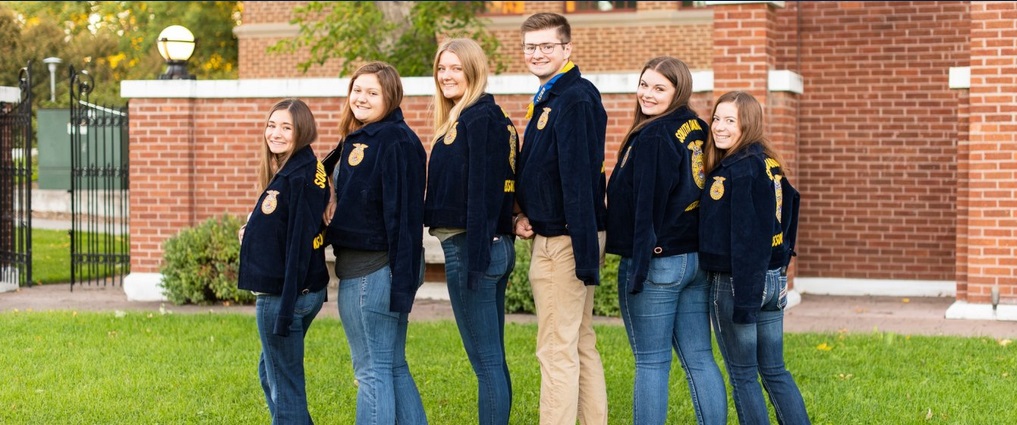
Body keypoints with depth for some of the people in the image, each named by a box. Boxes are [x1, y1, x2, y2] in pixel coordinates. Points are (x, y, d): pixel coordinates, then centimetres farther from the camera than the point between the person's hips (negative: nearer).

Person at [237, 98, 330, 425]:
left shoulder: (299, 177, -18)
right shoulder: (289, 172, 11)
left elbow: (300, 244, -22)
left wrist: (285, 310, -24)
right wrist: (254, 234, 3)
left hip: (285, 295, -10)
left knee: (284, 385, -2)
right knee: (269, 373, 23)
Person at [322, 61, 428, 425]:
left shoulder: (397, 142, -15)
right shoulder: (354, 140, 15)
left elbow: (405, 216, -19)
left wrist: (402, 283, -22)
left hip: (374, 269, -10)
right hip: (355, 266, 10)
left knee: (372, 369, -4)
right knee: (393, 367, 14)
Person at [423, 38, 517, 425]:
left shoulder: (479, 119, -12)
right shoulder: (488, 116, 17)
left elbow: (481, 191, -18)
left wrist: (475, 255, -21)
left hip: (471, 245, -10)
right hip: (495, 247, 10)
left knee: (485, 360, -6)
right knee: (493, 360, 14)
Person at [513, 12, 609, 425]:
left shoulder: (575, 100, -16)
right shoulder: (548, 99, 15)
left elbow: (579, 182, -23)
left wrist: (586, 255, -27)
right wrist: (525, 214, 2)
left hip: (563, 243, -10)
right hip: (552, 235, 10)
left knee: (557, 351, -5)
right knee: (581, 346, 14)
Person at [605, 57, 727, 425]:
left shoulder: (653, 137, -14)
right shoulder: (698, 130, 10)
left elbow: (648, 205, -16)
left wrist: (639, 264, -13)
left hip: (657, 259, -7)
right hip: (697, 258, 7)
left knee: (651, 362, 0)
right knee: (699, 359, 10)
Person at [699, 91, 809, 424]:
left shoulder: (738, 170, -18)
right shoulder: (769, 165, 9)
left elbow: (746, 240, -21)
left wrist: (744, 300, -20)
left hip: (737, 283, -8)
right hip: (773, 280, 8)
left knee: (742, 375, 5)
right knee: (774, 371, 14)